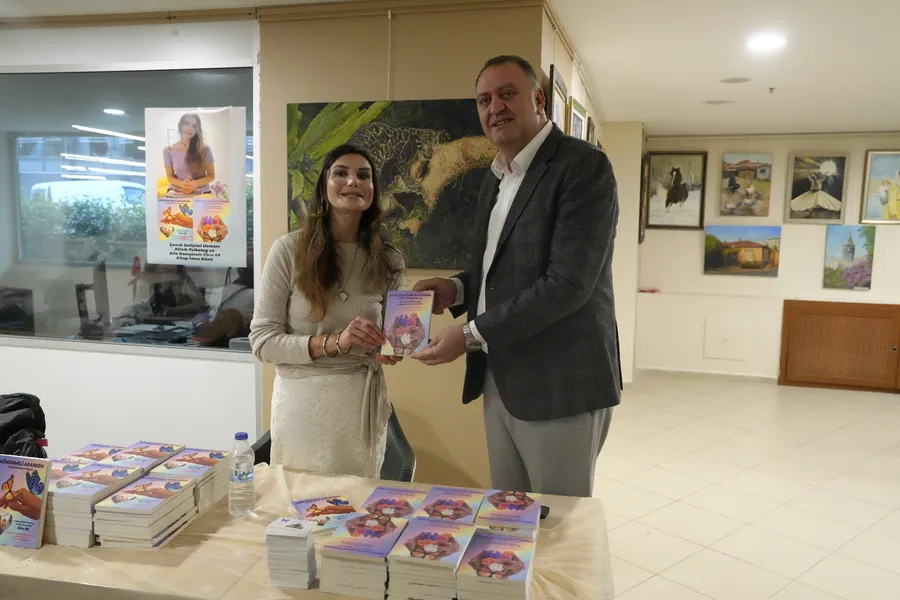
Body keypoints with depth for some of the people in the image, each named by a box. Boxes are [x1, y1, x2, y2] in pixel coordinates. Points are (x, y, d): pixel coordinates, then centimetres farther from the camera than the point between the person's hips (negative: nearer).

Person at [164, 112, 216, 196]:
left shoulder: (205, 149, 1)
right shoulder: (168, 150, 5)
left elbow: (211, 175, 3)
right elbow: (170, 177, 7)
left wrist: (194, 184, -14)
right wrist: (183, 184, -15)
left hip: (201, 193, 0)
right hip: (177, 194, 0)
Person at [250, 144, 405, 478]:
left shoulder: (389, 260, 0)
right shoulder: (289, 250, -9)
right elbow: (263, 340, -10)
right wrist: (334, 342, -22)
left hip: (362, 402, 3)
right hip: (304, 401, -2)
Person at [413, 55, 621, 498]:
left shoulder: (583, 166, -12)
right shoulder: (495, 178, 14)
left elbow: (567, 283, -21)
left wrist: (471, 335, -18)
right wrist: (457, 289, 3)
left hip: (560, 387, -7)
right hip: (498, 381, 8)